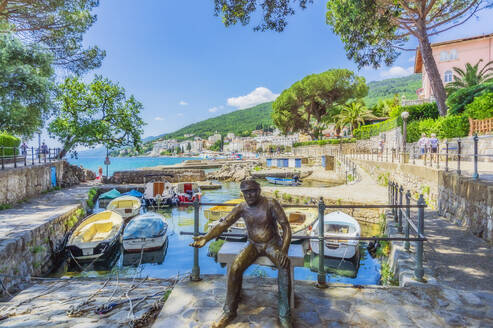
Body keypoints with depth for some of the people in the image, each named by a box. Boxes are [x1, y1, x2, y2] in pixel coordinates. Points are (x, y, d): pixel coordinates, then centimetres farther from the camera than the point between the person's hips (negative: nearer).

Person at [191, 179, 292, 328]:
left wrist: (284, 250, -31)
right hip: (253, 244, 2)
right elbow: (224, 223, -13)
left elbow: (286, 227, -17)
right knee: (235, 267, -23)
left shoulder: (271, 204, -15)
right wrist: (206, 237, -30)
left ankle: (284, 315, -19)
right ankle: (229, 312, -5)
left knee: (285, 265, -32)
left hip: (272, 243, -2)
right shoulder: (242, 207, -6)